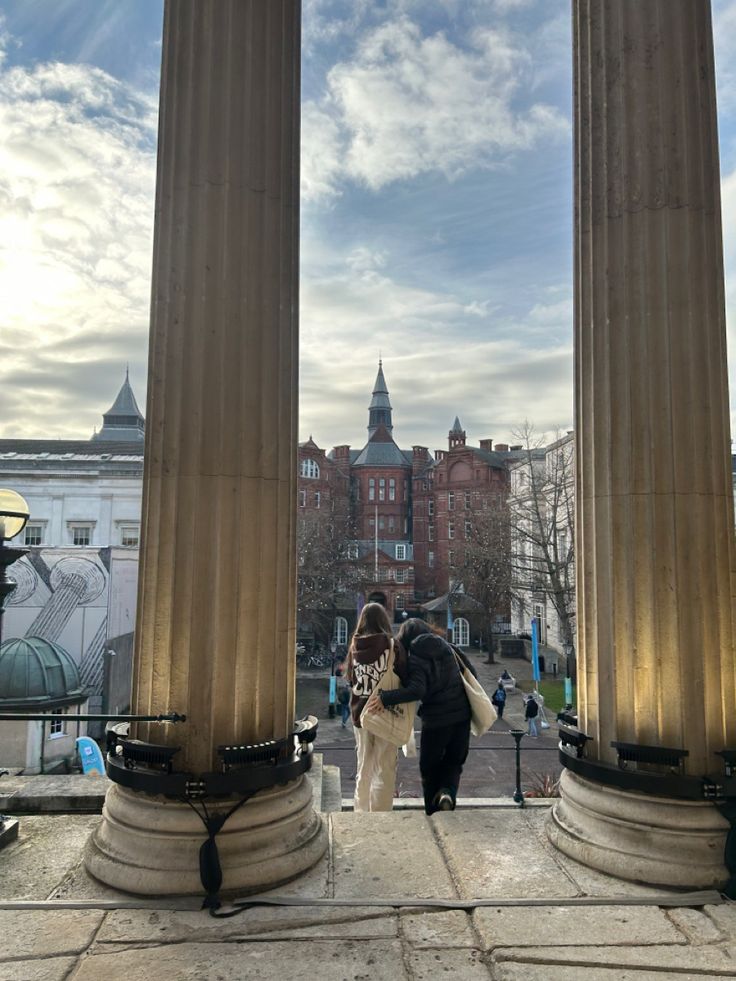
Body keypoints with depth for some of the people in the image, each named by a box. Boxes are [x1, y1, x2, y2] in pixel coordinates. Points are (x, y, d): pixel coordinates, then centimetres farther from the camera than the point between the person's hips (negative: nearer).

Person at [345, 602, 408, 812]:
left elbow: (349, 679, 10)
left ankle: (361, 812, 26)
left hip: (360, 713, 4)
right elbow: (404, 679, -9)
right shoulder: (392, 645, -12)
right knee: (385, 770, 7)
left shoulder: (354, 646, -2)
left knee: (364, 768, 19)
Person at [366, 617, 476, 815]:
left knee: (430, 768, 15)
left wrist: (385, 698, -26)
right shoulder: (447, 647, 3)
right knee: (454, 762, 19)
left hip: (435, 719, -4)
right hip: (462, 715, 4)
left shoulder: (415, 659, -12)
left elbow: (417, 690, -29)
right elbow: (471, 673, 6)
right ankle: (447, 792, -8)